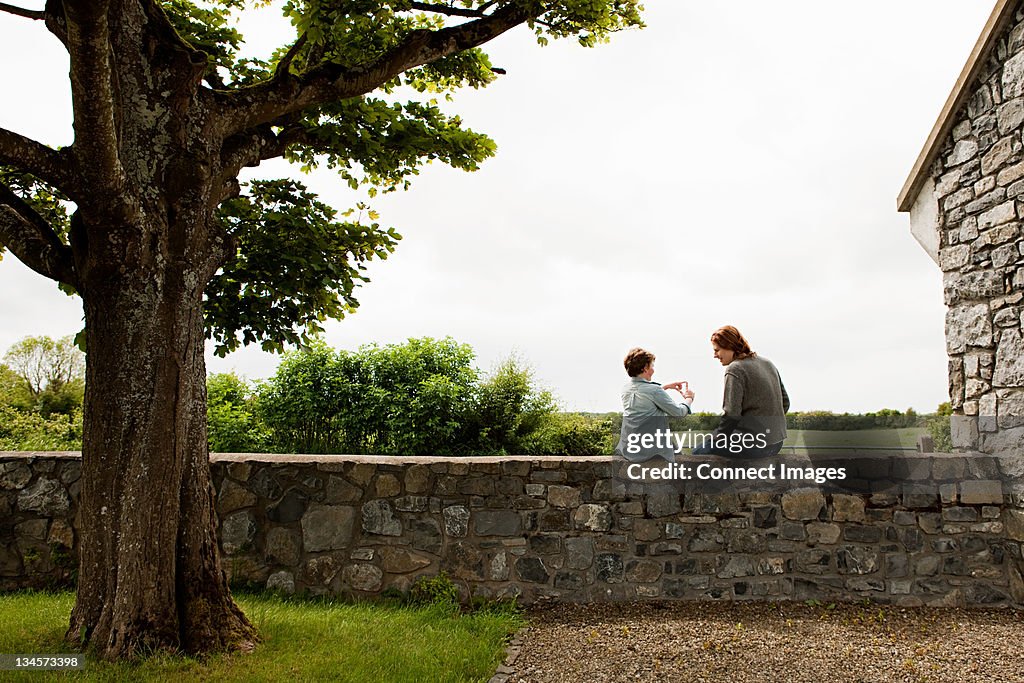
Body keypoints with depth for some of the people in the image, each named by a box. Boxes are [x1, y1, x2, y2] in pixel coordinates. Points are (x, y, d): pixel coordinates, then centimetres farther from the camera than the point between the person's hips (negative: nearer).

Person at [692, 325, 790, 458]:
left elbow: (731, 415, -17)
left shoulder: (734, 369, -13)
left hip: (753, 444, -9)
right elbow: (785, 402, 16)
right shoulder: (768, 363, 12)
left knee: (698, 452, 3)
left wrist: (713, 439, -4)